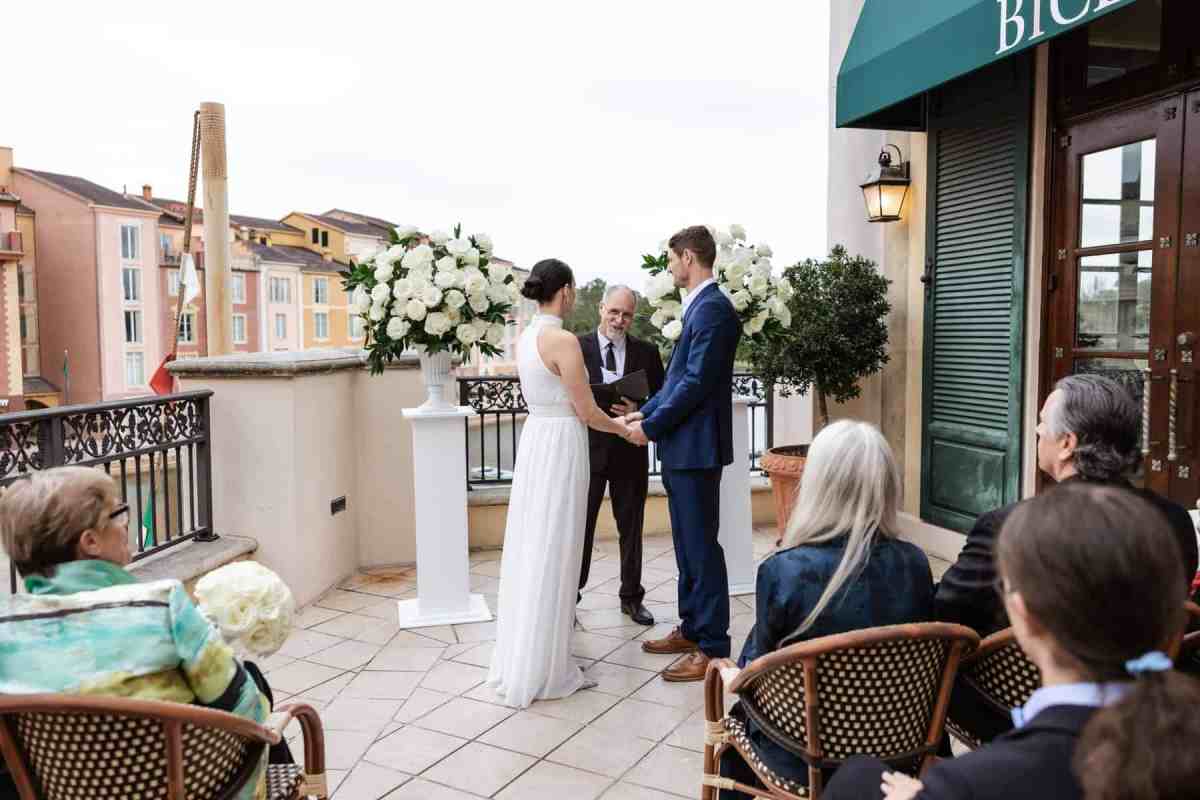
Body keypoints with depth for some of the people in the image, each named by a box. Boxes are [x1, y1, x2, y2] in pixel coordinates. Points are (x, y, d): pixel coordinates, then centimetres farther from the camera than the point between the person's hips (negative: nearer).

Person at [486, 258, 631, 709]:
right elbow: (586, 412, -14)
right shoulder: (563, 341, -17)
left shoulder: (526, 338, 9)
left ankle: (518, 660, 26)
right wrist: (625, 430, 4)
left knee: (529, 549, 14)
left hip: (534, 440, 8)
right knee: (552, 553, 0)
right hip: (560, 446, -8)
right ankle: (540, 671, 10)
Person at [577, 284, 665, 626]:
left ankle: (631, 597, 27)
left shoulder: (647, 352, 5)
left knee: (631, 526, 12)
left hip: (630, 451, 2)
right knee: (580, 525, 3)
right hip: (588, 449, -2)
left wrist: (638, 412, -15)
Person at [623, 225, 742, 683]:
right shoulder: (700, 306, 15)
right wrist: (646, 412, 11)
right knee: (687, 545, 17)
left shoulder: (712, 307, -16)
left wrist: (652, 427, -14)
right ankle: (692, 630, 29)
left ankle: (713, 647, 8)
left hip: (696, 448, -10)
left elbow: (697, 382, -21)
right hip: (681, 448, 10)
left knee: (701, 547, -2)